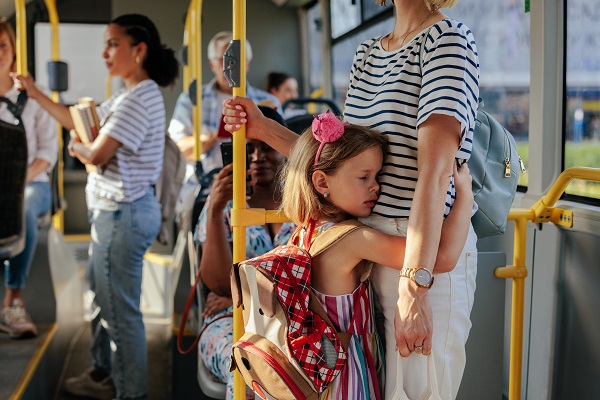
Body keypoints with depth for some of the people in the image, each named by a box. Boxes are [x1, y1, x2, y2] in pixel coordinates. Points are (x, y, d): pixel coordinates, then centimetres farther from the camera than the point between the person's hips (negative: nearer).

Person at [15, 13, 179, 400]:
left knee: (121, 309, 1)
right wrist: (35, 92, 17)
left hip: (123, 215, -11)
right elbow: (80, 122, 18)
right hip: (116, 211, 11)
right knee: (103, 296, 23)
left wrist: (76, 148, -1)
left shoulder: (139, 99, -21)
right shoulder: (127, 96, 11)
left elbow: (97, 155, -23)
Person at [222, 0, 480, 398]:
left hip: (426, 254, -7)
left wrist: (414, 287, -27)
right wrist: (263, 129, 4)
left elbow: (434, 170, -21)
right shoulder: (367, 53, 14)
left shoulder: (448, 38, -10)